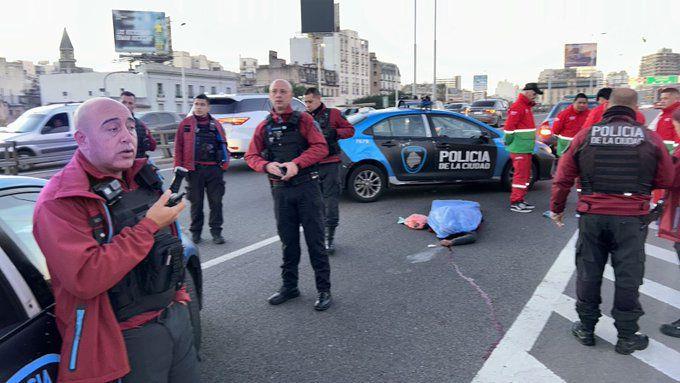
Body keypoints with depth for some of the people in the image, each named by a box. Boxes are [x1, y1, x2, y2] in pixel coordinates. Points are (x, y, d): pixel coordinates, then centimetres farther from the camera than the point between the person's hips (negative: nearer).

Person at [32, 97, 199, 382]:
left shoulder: (142, 177, 5)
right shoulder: (61, 202, -18)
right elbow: (84, 280, -29)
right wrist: (148, 226, -26)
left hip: (176, 313, 7)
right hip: (129, 337, -7)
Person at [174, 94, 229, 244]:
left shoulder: (215, 124, 10)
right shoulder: (186, 124, 4)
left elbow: (223, 145, 12)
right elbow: (178, 147, 2)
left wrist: (224, 163, 4)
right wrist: (178, 167, -3)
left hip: (214, 169, 1)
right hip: (194, 169, -1)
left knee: (216, 202, 4)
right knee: (196, 202, 8)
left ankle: (216, 231, 15)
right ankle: (195, 231, 21)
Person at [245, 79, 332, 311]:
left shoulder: (303, 120, 1)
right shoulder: (264, 127, 11)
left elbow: (320, 147, -8)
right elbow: (251, 156, 8)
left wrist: (296, 163, -21)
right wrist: (267, 165, -13)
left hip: (307, 187, -3)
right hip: (280, 190, 4)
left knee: (315, 240, 0)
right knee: (288, 241, 14)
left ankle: (324, 289, 10)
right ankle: (289, 286, 28)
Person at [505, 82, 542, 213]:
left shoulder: (526, 106, 19)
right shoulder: (517, 107, -14)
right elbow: (509, 127, -20)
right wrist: (509, 142, -15)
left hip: (526, 148, 10)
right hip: (519, 149, -10)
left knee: (526, 175, 14)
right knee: (520, 175, -8)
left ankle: (520, 200, 22)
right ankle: (515, 203, -3)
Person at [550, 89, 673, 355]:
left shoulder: (585, 136, -1)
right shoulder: (650, 138, -3)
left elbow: (563, 177, 1)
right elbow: (666, 181, 3)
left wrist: (556, 208, 13)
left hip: (592, 216, 1)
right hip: (631, 218, -1)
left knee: (588, 272, 12)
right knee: (628, 277, 9)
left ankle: (586, 328, 24)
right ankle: (627, 337, 21)